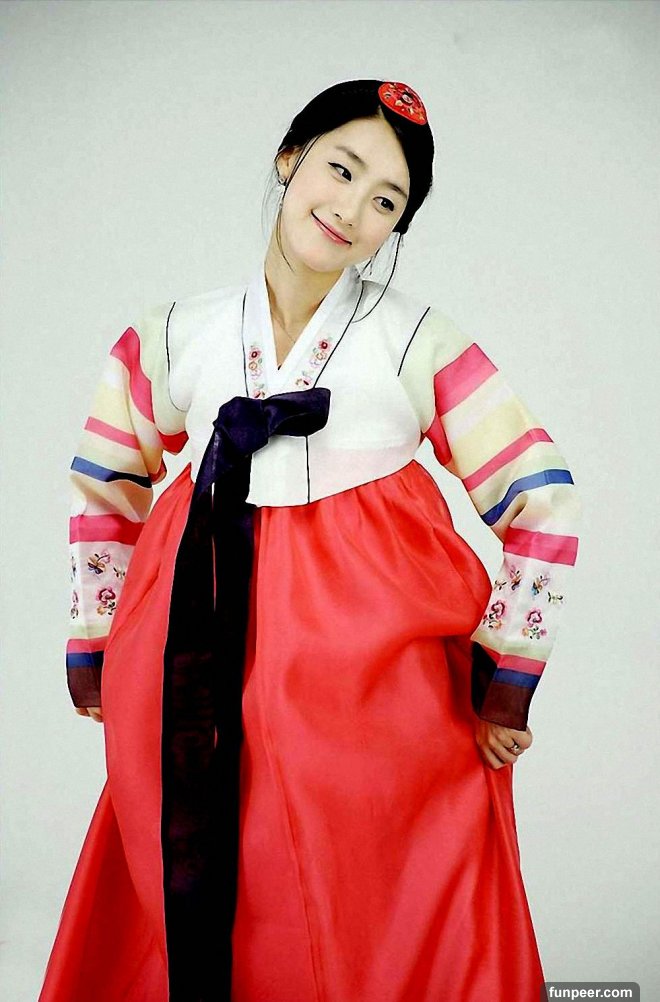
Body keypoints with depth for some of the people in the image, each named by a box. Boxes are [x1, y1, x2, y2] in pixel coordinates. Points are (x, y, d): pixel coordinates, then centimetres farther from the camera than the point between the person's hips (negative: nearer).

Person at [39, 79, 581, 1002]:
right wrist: (92, 651, 15)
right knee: (192, 919, 12)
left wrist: (507, 676, -3)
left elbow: (545, 504, -1)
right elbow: (103, 494, 15)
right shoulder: (174, 336, 4)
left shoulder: (420, 343, -4)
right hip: (202, 709, 2)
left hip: (382, 695, -2)